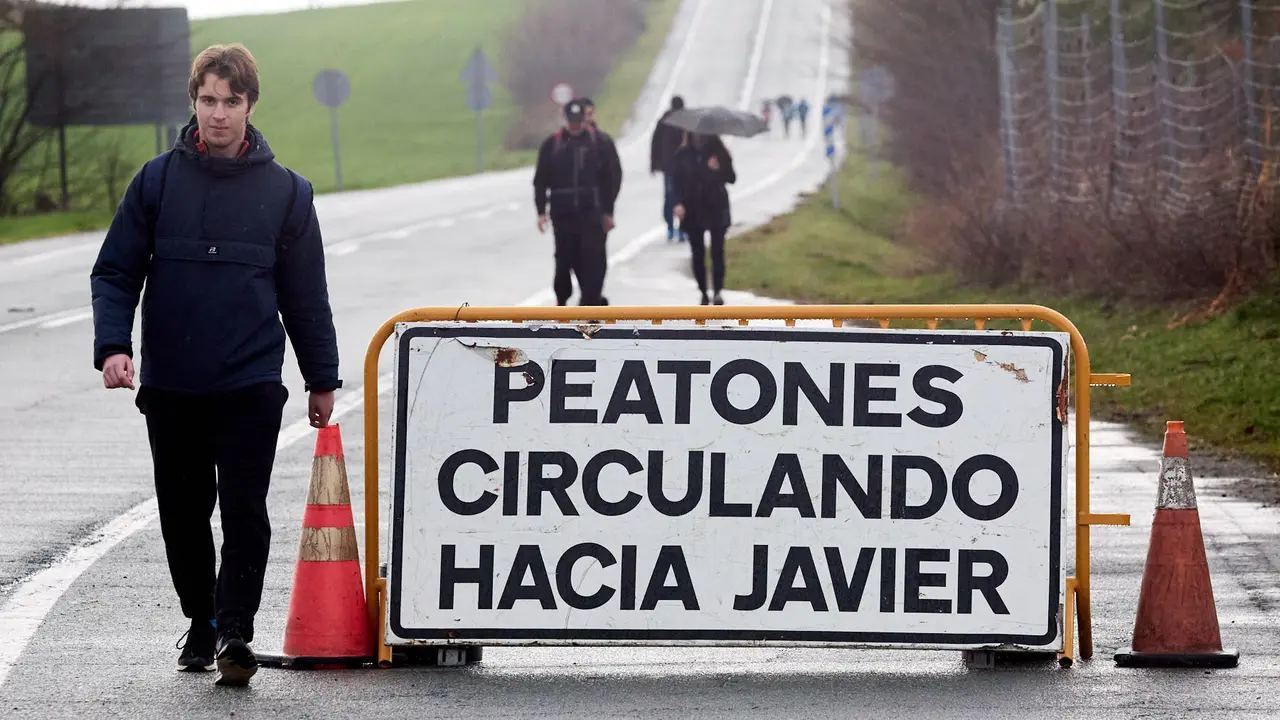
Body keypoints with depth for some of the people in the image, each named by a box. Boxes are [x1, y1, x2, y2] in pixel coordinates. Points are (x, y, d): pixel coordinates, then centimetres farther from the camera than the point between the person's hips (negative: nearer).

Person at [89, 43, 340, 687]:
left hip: (251, 385, -1)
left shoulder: (285, 191, 4)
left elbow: (306, 295, 10)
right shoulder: (158, 181, 3)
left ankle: (234, 631, -8)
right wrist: (113, 346, -12)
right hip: (169, 386, 1)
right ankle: (201, 622, 25)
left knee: (244, 510, -9)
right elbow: (115, 272, 3)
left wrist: (321, 379, 12)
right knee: (183, 512, 10)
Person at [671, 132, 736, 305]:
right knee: (698, 253, 3)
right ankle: (704, 293, 11)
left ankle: (717, 291, 4)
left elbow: (731, 178, -1)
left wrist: (718, 168, -21)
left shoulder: (718, 153, -1)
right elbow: (678, 181, -1)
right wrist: (679, 203, -15)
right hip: (693, 210, 1)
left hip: (716, 208, -1)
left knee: (717, 251, -3)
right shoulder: (684, 155, 0)